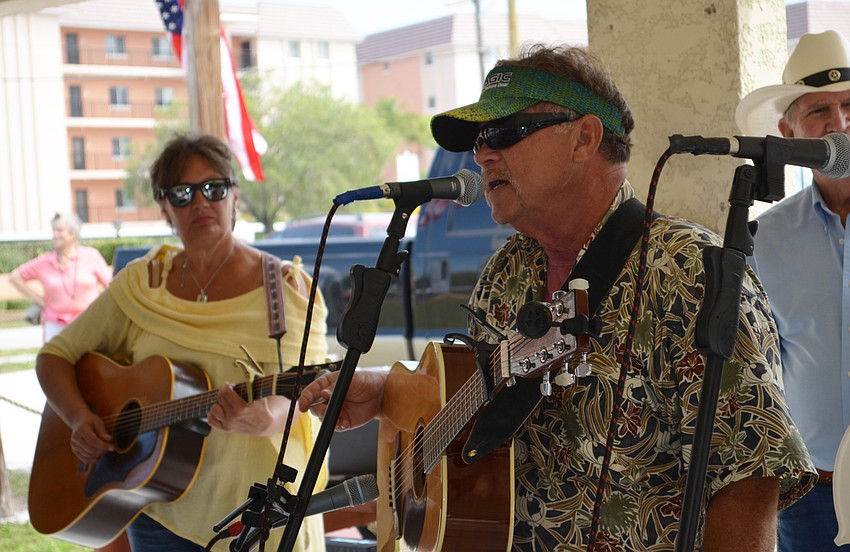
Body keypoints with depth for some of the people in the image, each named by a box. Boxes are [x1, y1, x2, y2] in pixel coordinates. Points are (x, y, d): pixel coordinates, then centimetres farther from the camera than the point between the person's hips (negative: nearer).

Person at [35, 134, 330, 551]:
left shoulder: (283, 287, -5)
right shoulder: (141, 284, 5)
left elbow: (288, 397, -15)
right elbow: (55, 356, 9)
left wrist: (260, 418, -38)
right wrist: (79, 418, -10)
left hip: (255, 506, -2)